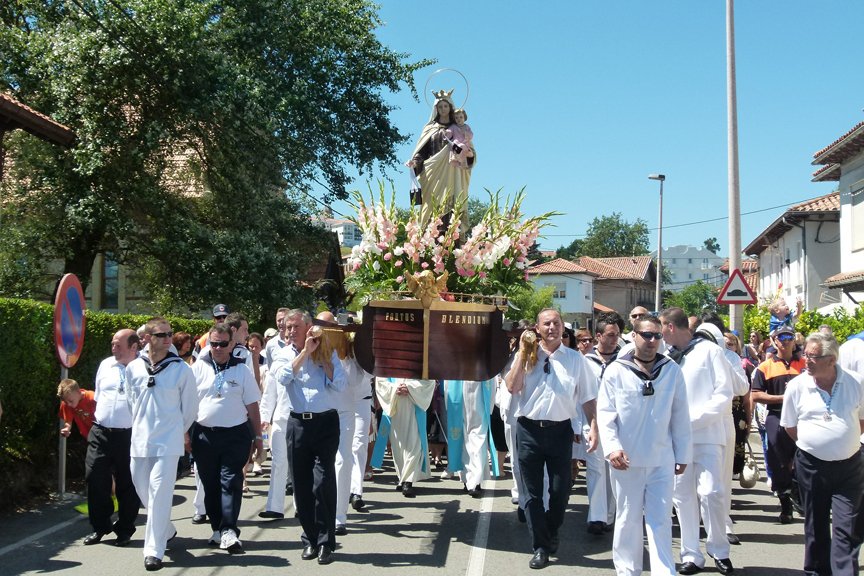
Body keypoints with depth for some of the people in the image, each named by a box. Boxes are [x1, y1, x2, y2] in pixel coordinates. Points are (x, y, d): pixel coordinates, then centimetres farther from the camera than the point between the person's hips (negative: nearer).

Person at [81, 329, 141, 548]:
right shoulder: (105, 365, 7)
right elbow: (98, 397, 18)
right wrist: (99, 420, 15)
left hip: (129, 436, -4)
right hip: (101, 433, 4)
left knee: (127, 485, 7)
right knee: (95, 480, 5)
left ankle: (124, 529, 22)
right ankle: (100, 527, 21)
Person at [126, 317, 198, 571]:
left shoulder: (181, 369, -7)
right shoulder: (133, 367, 1)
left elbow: (190, 406, 3)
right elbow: (131, 401, 15)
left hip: (168, 441, -4)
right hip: (140, 439, 4)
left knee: (159, 493, -9)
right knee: (143, 490, 14)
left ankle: (154, 550, -3)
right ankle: (166, 531, 38)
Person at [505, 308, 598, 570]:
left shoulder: (575, 359, 3)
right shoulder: (524, 356, 2)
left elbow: (587, 397, 5)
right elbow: (512, 387, -11)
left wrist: (593, 427, -3)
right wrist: (523, 353, -10)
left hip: (560, 430, 0)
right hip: (529, 430, 0)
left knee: (561, 490, 7)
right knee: (533, 492, 6)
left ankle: (551, 533, 34)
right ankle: (541, 547, 18)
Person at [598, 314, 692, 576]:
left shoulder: (672, 371, 3)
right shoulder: (616, 371, -2)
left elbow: (680, 416, 7)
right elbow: (605, 413, -4)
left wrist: (683, 454, 7)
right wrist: (612, 446, -16)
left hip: (662, 459, 1)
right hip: (627, 458, -1)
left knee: (660, 520, 4)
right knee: (628, 518, 10)